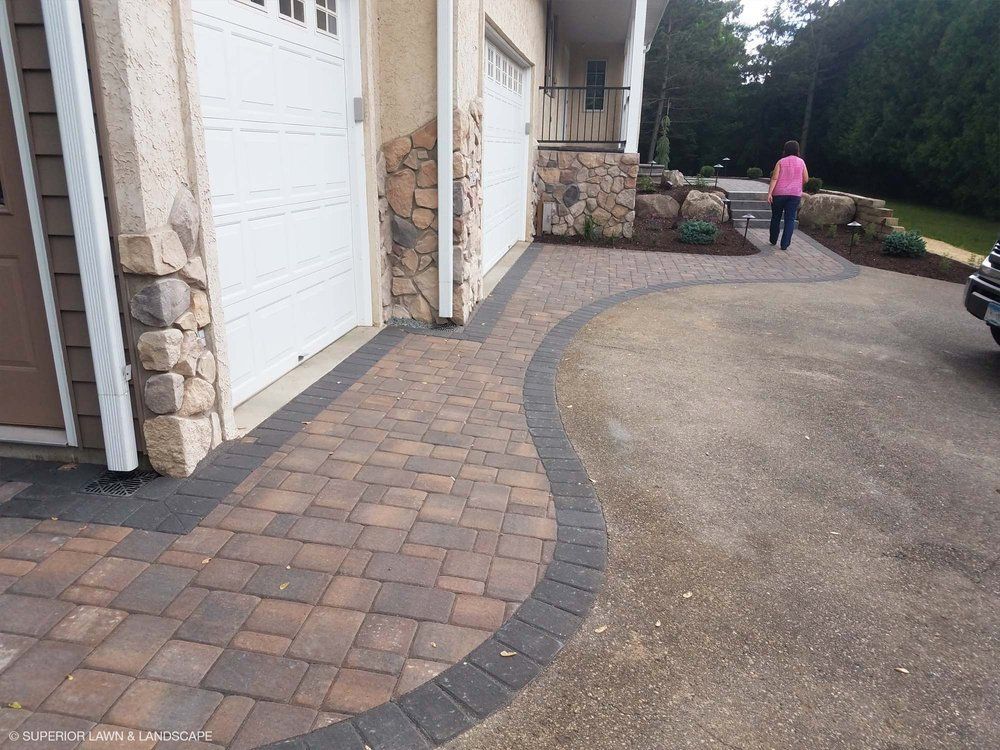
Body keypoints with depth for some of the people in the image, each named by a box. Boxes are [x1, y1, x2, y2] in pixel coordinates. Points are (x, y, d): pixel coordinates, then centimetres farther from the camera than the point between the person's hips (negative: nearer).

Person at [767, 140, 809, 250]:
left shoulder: (781, 162, -1)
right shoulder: (801, 162, 4)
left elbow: (774, 178, -10)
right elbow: (805, 179, 6)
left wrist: (769, 193, -14)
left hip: (779, 193, 0)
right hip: (795, 194, 1)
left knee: (776, 217, 15)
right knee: (790, 219, 1)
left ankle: (773, 240, 27)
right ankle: (785, 244, -6)